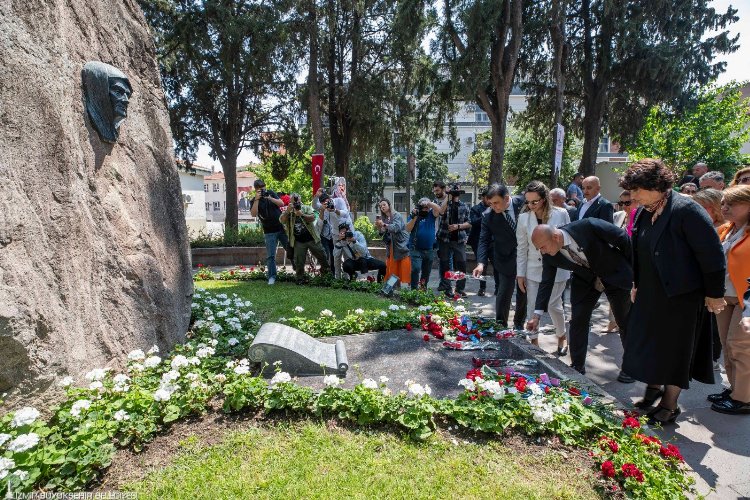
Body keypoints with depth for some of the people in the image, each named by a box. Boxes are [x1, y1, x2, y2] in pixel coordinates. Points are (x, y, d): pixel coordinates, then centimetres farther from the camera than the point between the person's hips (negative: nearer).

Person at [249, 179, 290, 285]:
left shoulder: (271, 193, 6)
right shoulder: (254, 201, -1)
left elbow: (282, 204, -4)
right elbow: (253, 214, -18)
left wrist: (270, 198, -17)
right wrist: (257, 199, -22)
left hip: (282, 228, 2)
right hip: (269, 232, -2)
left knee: (291, 250, 7)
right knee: (270, 255, -4)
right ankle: (272, 277, 5)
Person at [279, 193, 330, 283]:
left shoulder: (307, 208, 3)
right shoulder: (288, 212, 6)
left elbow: (313, 218, -13)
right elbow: (281, 221, -12)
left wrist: (302, 215, -27)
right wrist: (288, 211, -26)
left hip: (312, 239, 0)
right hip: (298, 242, 0)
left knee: (321, 256, 11)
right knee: (298, 261, 4)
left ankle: (326, 270, 35)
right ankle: (300, 278, 19)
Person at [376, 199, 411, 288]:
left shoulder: (397, 215, -5)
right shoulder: (383, 218, 13)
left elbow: (396, 227, -22)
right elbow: (382, 233, 11)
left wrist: (384, 225, -31)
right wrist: (378, 227, -8)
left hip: (402, 245, -6)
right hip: (391, 247, 6)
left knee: (404, 268, -9)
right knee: (392, 268, 3)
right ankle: (396, 286, 9)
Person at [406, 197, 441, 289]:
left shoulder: (431, 215, 6)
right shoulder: (414, 215, 1)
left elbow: (438, 209, -13)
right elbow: (408, 229, -10)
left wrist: (428, 203, -22)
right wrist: (414, 217, -20)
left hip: (429, 250, 3)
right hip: (416, 249, -3)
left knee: (426, 272, 13)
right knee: (416, 269, -18)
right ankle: (414, 290, -12)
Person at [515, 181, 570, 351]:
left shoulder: (561, 214, -8)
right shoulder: (524, 218, -4)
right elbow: (522, 248, 1)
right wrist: (520, 273, 1)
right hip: (533, 270, 2)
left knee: (554, 305, 5)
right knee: (532, 306, 4)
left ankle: (561, 338, 31)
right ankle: (534, 341, 19)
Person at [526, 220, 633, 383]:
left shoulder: (588, 226, -34)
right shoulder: (549, 255, -19)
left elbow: (623, 237, -20)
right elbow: (546, 282, -11)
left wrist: (632, 267, -8)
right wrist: (536, 315, -14)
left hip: (615, 274, -3)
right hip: (585, 281, 3)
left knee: (626, 322, 10)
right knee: (577, 321, -2)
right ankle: (577, 367, 12)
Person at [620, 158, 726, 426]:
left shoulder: (686, 210, -18)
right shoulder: (643, 213, 6)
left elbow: (711, 253, -16)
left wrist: (714, 293, -12)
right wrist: (637, 284, 17)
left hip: (681, 296, -7)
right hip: (650, 294, 7)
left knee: (675, 348, 6)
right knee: (647, 342, 15)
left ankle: (669, 405, 22)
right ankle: (654, 387, 37)